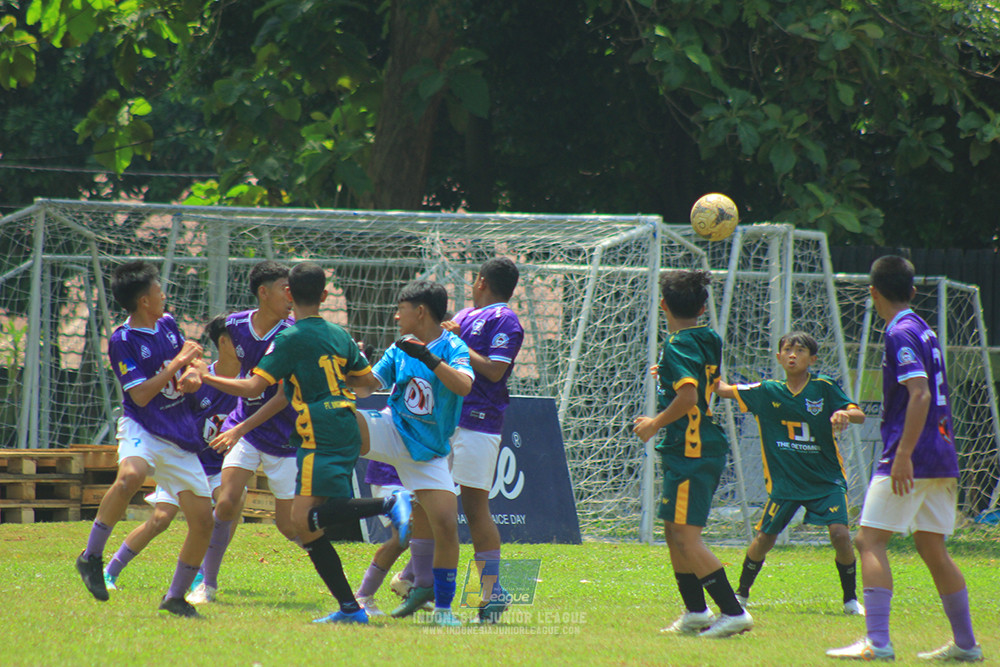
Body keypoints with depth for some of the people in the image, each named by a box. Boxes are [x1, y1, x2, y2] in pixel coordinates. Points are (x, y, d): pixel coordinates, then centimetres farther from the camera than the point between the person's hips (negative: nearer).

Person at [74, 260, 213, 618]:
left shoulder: (168, 325, 11)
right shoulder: (122, 341, -9)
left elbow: (189, 367, 25)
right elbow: (141, 395, -16)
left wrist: (192, 376, 1)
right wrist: (178, 363, -16)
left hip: (182, 440, 7)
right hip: (143, 430, -7)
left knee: (203, 521, 1)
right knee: (129, 477, -39)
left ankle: (175, 597, 18)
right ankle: (91, 557, -23)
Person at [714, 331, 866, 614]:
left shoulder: (824, 388, -5)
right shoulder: (767, 392, 3)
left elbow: (859, 415, -9)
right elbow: (722, 389, 9)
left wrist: (844, 414, -32)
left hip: (827, 480, -2)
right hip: (785, 482, 2)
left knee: (840, 534, -16)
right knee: (764, 538, 0)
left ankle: (851, 599, 1)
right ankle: (741, 593, 23)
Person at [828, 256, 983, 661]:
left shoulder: (901, 333, -11)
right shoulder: (925, 330, 16)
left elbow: (920, 395, -21)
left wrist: (904, 453, -24)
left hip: (913, 459, -9)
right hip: (942, 460, 9)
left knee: (870, 540, -9)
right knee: (933, 551, 14)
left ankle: (877, 641, -18)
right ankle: (965, 644, 16)